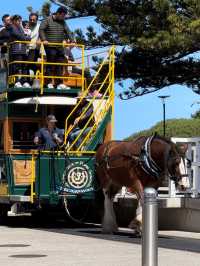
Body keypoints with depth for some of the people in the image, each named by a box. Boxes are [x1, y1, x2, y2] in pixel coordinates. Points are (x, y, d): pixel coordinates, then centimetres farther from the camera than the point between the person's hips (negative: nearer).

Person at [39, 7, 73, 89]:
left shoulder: (63, 22, 15)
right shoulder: (48, 20, -1)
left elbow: (68, 32, 14)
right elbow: (41, 29, -7)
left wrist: (71, 41, 1)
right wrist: (44, 39, -18)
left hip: (60, 47, 6)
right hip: (50, 46, -6)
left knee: (60, 65, 2)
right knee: (50, 64, -6)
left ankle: (59, 83, 6)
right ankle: (49, 83, -3)